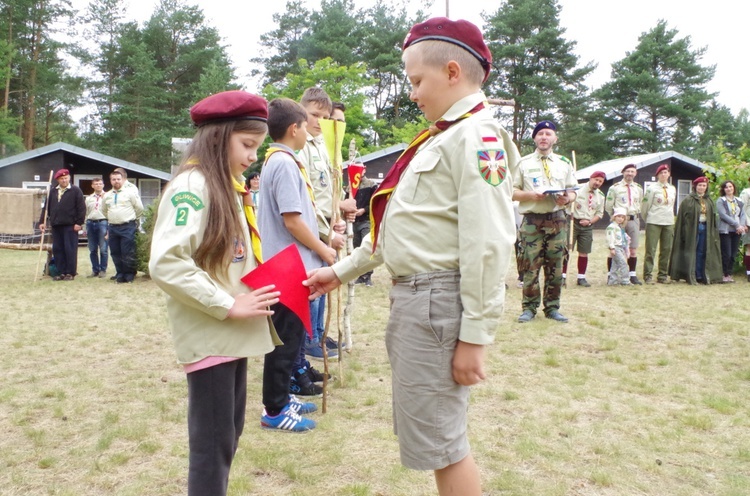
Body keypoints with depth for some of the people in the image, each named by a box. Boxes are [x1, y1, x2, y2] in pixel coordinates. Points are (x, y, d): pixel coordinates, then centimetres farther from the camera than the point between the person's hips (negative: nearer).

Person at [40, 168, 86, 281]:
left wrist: (79, 222, -11)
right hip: (56, 225, 6)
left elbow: (81, 208, -6)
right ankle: (61, 272, 14)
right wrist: (42, 221, 8)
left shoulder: (76, 190, -2)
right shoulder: (53, 191, 14)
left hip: (70, 225, -5)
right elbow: (47, 207, 15)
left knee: (70, 250, -3)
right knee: (57, 250, 6)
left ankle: (70, 273, 3)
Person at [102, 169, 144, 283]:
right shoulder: (107, 195, 11)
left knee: (128, 253, -5)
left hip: (127, 227, -5)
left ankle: (129, 274, 5)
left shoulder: (130, 192, -3)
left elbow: (139, 208, 0)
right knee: (115, 253, 9)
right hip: (112, 227, 5)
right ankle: (120, 273, 20)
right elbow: (104, 210, 27)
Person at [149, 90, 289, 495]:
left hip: (233, 335, 9)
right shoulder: (191, 185, -13)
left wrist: (260, 290, 2)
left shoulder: (226, 188, 15)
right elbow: (165, 263, -24)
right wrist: (227, 306, -20)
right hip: (209, 336, -9)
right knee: (212, 440, -1)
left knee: (229, 434, 16)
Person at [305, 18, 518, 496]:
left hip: (440, 300, -10)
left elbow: (487, 246, -22)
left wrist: (474, 336, -22)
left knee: (439, 440, 0)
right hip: (411, 296, 10)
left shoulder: (477, 136, -14)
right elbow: (400, 227, 22)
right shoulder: (442, 137, 17)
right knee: (436, 433, 21)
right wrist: (342, 271, 21)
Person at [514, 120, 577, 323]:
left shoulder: (564, 163, 14)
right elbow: (511, 191, 4)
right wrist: (529, 195, -14)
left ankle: (552, 308, 14)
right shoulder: (523, 163, 6)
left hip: (558, 219, 3)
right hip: (532, 220, -2)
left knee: (555, 266, 5)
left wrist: (567, 199, -9)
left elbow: (573, 192, 13)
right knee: (530, 266, -3)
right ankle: (529, 308, 7)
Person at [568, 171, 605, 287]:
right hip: (573, 222, -4)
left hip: (587, 226, 4)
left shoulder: (600, 196, 8)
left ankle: (581, 278, 17)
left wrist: (589, 221, -4)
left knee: (584, 253, 8)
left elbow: (599, 213, 12)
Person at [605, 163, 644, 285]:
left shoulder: (638, 188, 11)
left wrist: (635, 215, 15)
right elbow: (608, 206, 2)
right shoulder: (615, 187, -2)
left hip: (633, 220, 4)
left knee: (633, 250, 4)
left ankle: (632, 275, 13)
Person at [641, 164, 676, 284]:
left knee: (666, 250, 6)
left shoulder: (673, 189, 12)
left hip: (669, 223, 5)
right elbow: (645, 206, -1)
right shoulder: (652, 189, -4)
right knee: (651, 249, -5)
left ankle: (662, 275, 13)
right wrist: (647, 219, 7)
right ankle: (648, 275, -2)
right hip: (654, 223, -5)